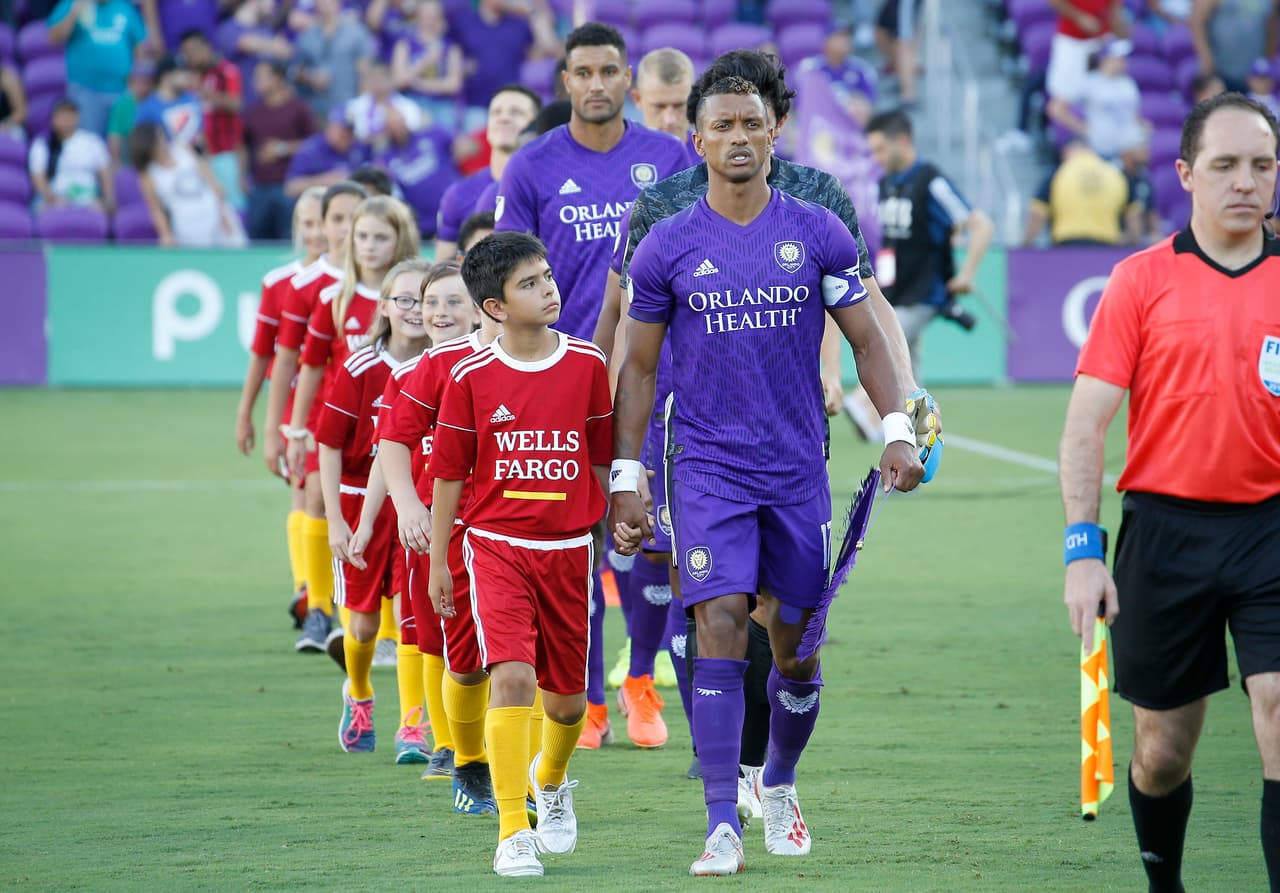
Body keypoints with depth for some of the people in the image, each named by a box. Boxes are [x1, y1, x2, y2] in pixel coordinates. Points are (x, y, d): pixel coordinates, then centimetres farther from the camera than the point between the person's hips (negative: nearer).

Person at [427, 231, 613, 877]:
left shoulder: (588, 365, 0)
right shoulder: (472, 378, -6)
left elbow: (601, 460, 9)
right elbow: (449, 474, 3)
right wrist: (438, 562, 6)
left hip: (569, 550, 3)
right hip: (497, 545, -3)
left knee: (567, 696, 11)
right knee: (512, 676, -19)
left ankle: (551, 778, 45)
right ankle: (514, 831, -16)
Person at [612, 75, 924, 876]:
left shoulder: (818, 234, 2)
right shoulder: (668, 247, 1)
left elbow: (867, 338, 7)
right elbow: (640, 367, 7)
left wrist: (897, 429, -6)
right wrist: (626, 477, 3)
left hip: (799, 471, 2)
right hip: (709, 471, -1)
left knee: (798, 650, 7)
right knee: (722, 632, -15)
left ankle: (779, 783, 34)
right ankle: (723, 825, -15)